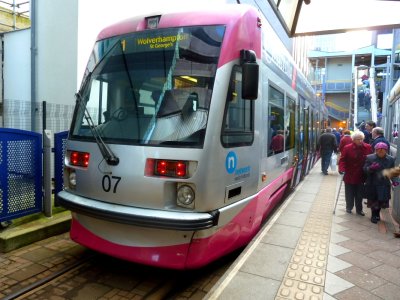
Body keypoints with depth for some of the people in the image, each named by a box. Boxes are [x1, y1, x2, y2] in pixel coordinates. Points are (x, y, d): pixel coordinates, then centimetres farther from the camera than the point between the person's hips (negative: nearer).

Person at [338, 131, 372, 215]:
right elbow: (342, 160, -12)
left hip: (361, 176, 2)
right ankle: (349, 208, 33)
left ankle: (359, 209, 29)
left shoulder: (368, 147, -4)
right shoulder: (347, 148, -11)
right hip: (349, 176, -2)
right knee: (349, 194, 13)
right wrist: (342, 169, -25)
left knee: (359, 194, 14)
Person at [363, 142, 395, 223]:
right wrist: (371, 168, -27)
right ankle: (374, 215, 26)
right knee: (373, 201, 8)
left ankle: (377, 214, 33)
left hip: (384, 185, 2)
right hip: (372, 184, -2)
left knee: (381, 201, 11)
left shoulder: (391, 159, 0)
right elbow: (365, 169, -7)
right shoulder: (369, 158, -7)